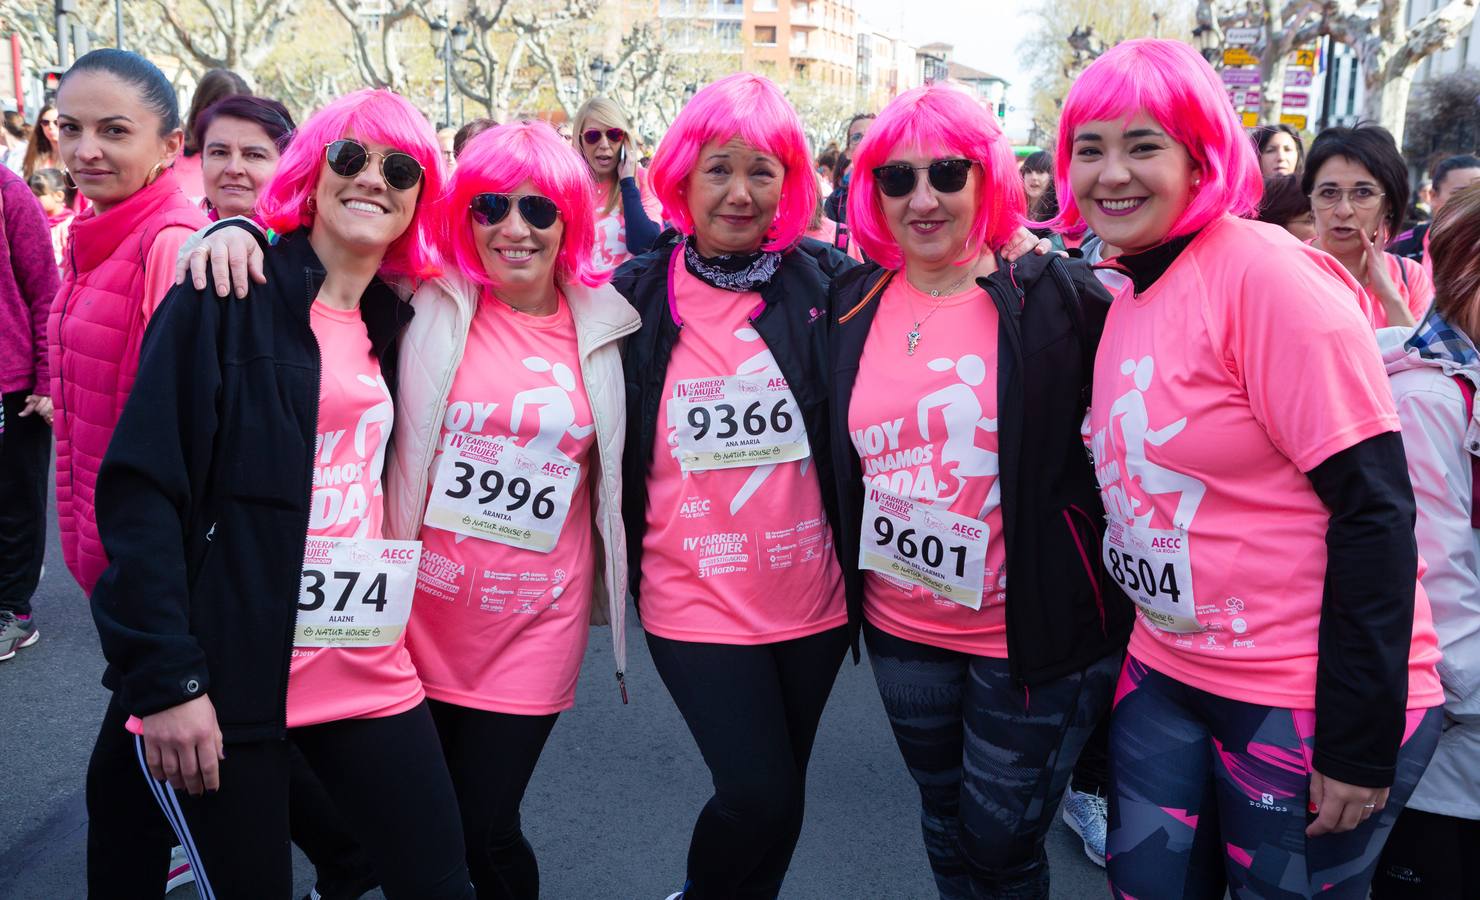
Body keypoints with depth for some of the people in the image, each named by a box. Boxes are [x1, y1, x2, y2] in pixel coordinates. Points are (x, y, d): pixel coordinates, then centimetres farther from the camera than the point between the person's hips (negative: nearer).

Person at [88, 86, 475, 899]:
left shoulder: (399, 323, 11)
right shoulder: (228, 296, -7)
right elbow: (141, 487, -12)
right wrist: (165, 676, -17)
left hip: (372, 673, 5)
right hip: (225, 678, -5)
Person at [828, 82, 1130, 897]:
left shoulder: (1058, 298, -13)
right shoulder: (853, 304, 0)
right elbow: (838, 458, 11)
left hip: (1032, 636, -4)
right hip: (900, 629, 4)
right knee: (945, 828, 23)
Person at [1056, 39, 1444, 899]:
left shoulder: (1266, 272, -17)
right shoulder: (1128, 296, 6)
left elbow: (1375, 508, -19)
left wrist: (1359, 744, -18)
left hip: (1309, 699, -7)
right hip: (1167, 675, 7)